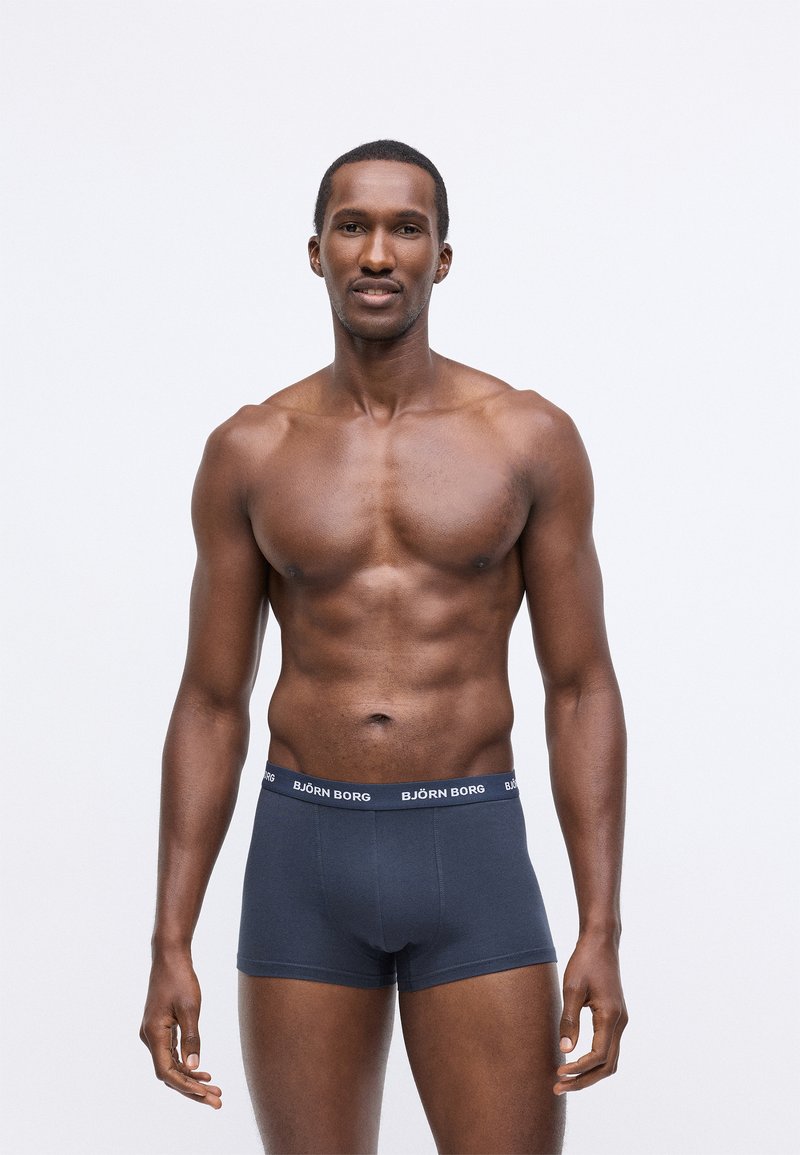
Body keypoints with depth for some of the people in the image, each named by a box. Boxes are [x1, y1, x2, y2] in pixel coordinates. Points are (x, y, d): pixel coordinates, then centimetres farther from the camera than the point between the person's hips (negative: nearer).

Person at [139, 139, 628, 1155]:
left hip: (473, 860, -1)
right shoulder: (248, 452, 3)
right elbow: (209, 708, 5)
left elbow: (582, 691, 0)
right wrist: (170, 946, -1)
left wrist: (601, 933, -8)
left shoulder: (532, 438, 0)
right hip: (304, 862, 1)